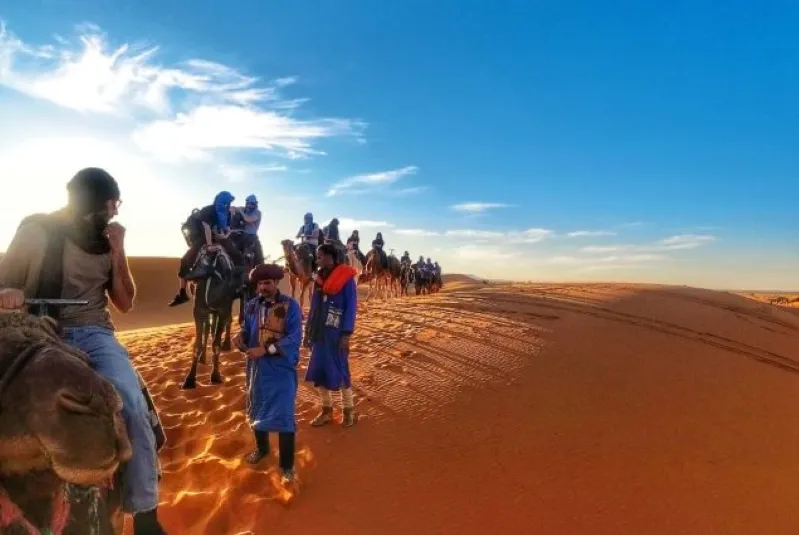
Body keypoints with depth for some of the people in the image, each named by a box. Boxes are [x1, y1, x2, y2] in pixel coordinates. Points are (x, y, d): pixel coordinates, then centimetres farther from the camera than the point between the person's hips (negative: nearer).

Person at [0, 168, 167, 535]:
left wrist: (117, 252, -3)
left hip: (94, 335, 1)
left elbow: (125, 303, 10)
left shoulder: (108, 239, 10)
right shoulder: (36, 230, 3)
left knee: (132, 408, -22)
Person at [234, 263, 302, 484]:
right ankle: (262, 448, 48)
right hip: (256, 367, 5)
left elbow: (294, 339, -18)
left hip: (282, 369, -5)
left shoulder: (290, 305, -13)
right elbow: (246, 332, 9)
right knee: (256, 410, 21)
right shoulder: (251, 306, 1)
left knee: (284, 415, -1)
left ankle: (287, 465, 16)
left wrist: (266, 349, -26)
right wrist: (240, 337, -14)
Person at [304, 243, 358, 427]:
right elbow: (314, 305, 14)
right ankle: (326, 410, 24)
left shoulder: (346, 277, -9)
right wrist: (308, 330, 12)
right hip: (319, 332, 6)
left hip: (336, 332, -6)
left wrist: (346, 334, -15)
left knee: (340, 370, 2)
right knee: (318, 371, 9)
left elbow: (351, 306, -10)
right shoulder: (320, 277, 9)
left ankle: (348, 410, 20)